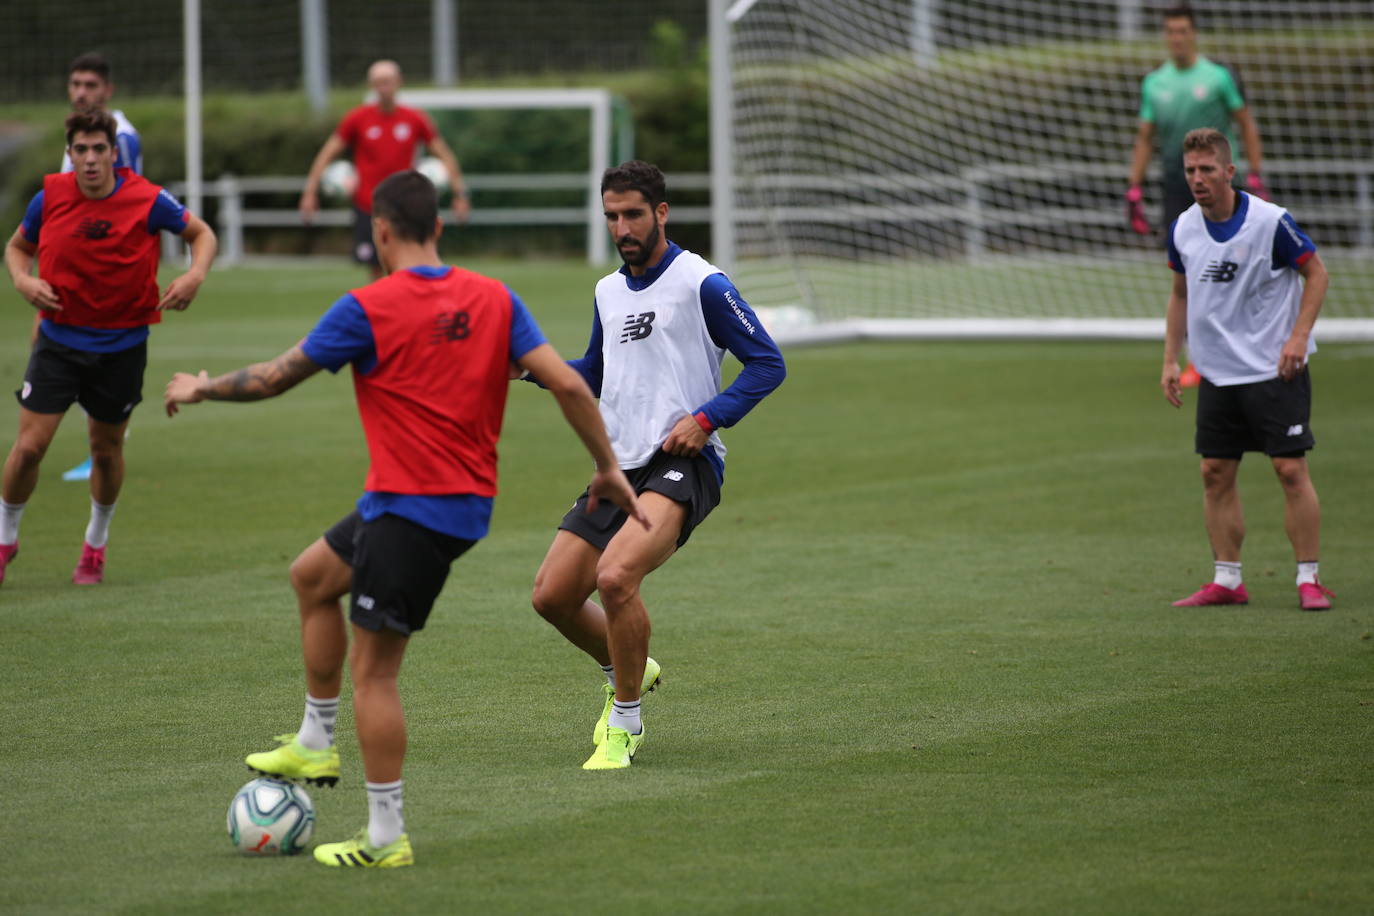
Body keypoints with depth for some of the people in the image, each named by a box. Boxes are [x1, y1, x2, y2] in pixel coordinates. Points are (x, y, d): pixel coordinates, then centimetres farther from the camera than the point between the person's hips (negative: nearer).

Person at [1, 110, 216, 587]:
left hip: (122, 345, 0)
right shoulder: (50, 198, -8)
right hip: (59, 338, 1)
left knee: (106, 447, 12)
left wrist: (195, 274, -18)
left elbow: (201, 233, 2)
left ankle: (96, 544, 35)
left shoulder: (147, 200, -13)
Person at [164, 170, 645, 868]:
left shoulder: (368, 309, -12)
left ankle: (386, 838, -1)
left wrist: (200, 389, 16)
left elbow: (273, 379, -2)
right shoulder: (494, 299, 3)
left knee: (372, 671, -2)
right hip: (469, 500, 8)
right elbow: (567, 384, -2)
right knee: (312, 575, 26)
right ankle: (315, 745, 31)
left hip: (411, 511, -8)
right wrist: (608, 468, 8)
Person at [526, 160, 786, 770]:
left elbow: (767, 364, -5)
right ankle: (627, 672, 32)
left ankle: (624, 725, -12)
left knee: (616, 576, -29)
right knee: (553, 596, 2)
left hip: (682, 465, -7)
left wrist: (705, 419, -16)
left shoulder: (700, 284, -6)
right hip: (619, 466, 7)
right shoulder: (608, 292, 16)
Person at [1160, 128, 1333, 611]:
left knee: (1291, 469, -8)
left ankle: (1309, 580, -2)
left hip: (1275, 370, -5)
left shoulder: (1271, 221, -13)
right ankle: (1227, 581, 11)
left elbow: (1316, 272, -4)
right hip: (1217, 372, 5)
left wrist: (1298, 336, -14)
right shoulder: (1182, 229, 2)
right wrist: (1170, 360, 12)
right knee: (1216, 475, 3)